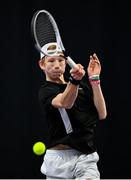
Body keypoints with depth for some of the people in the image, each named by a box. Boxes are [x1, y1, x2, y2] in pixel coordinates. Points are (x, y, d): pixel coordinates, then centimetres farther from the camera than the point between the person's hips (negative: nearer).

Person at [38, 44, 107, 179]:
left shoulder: (82, 86, 15)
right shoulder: (45, 91, -2)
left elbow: (101, 115, 3)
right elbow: (64, 103, -25)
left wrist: (94, 79, -5)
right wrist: (75, 80, -46)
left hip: (87, 158, 3)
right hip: (60, 158, -3)